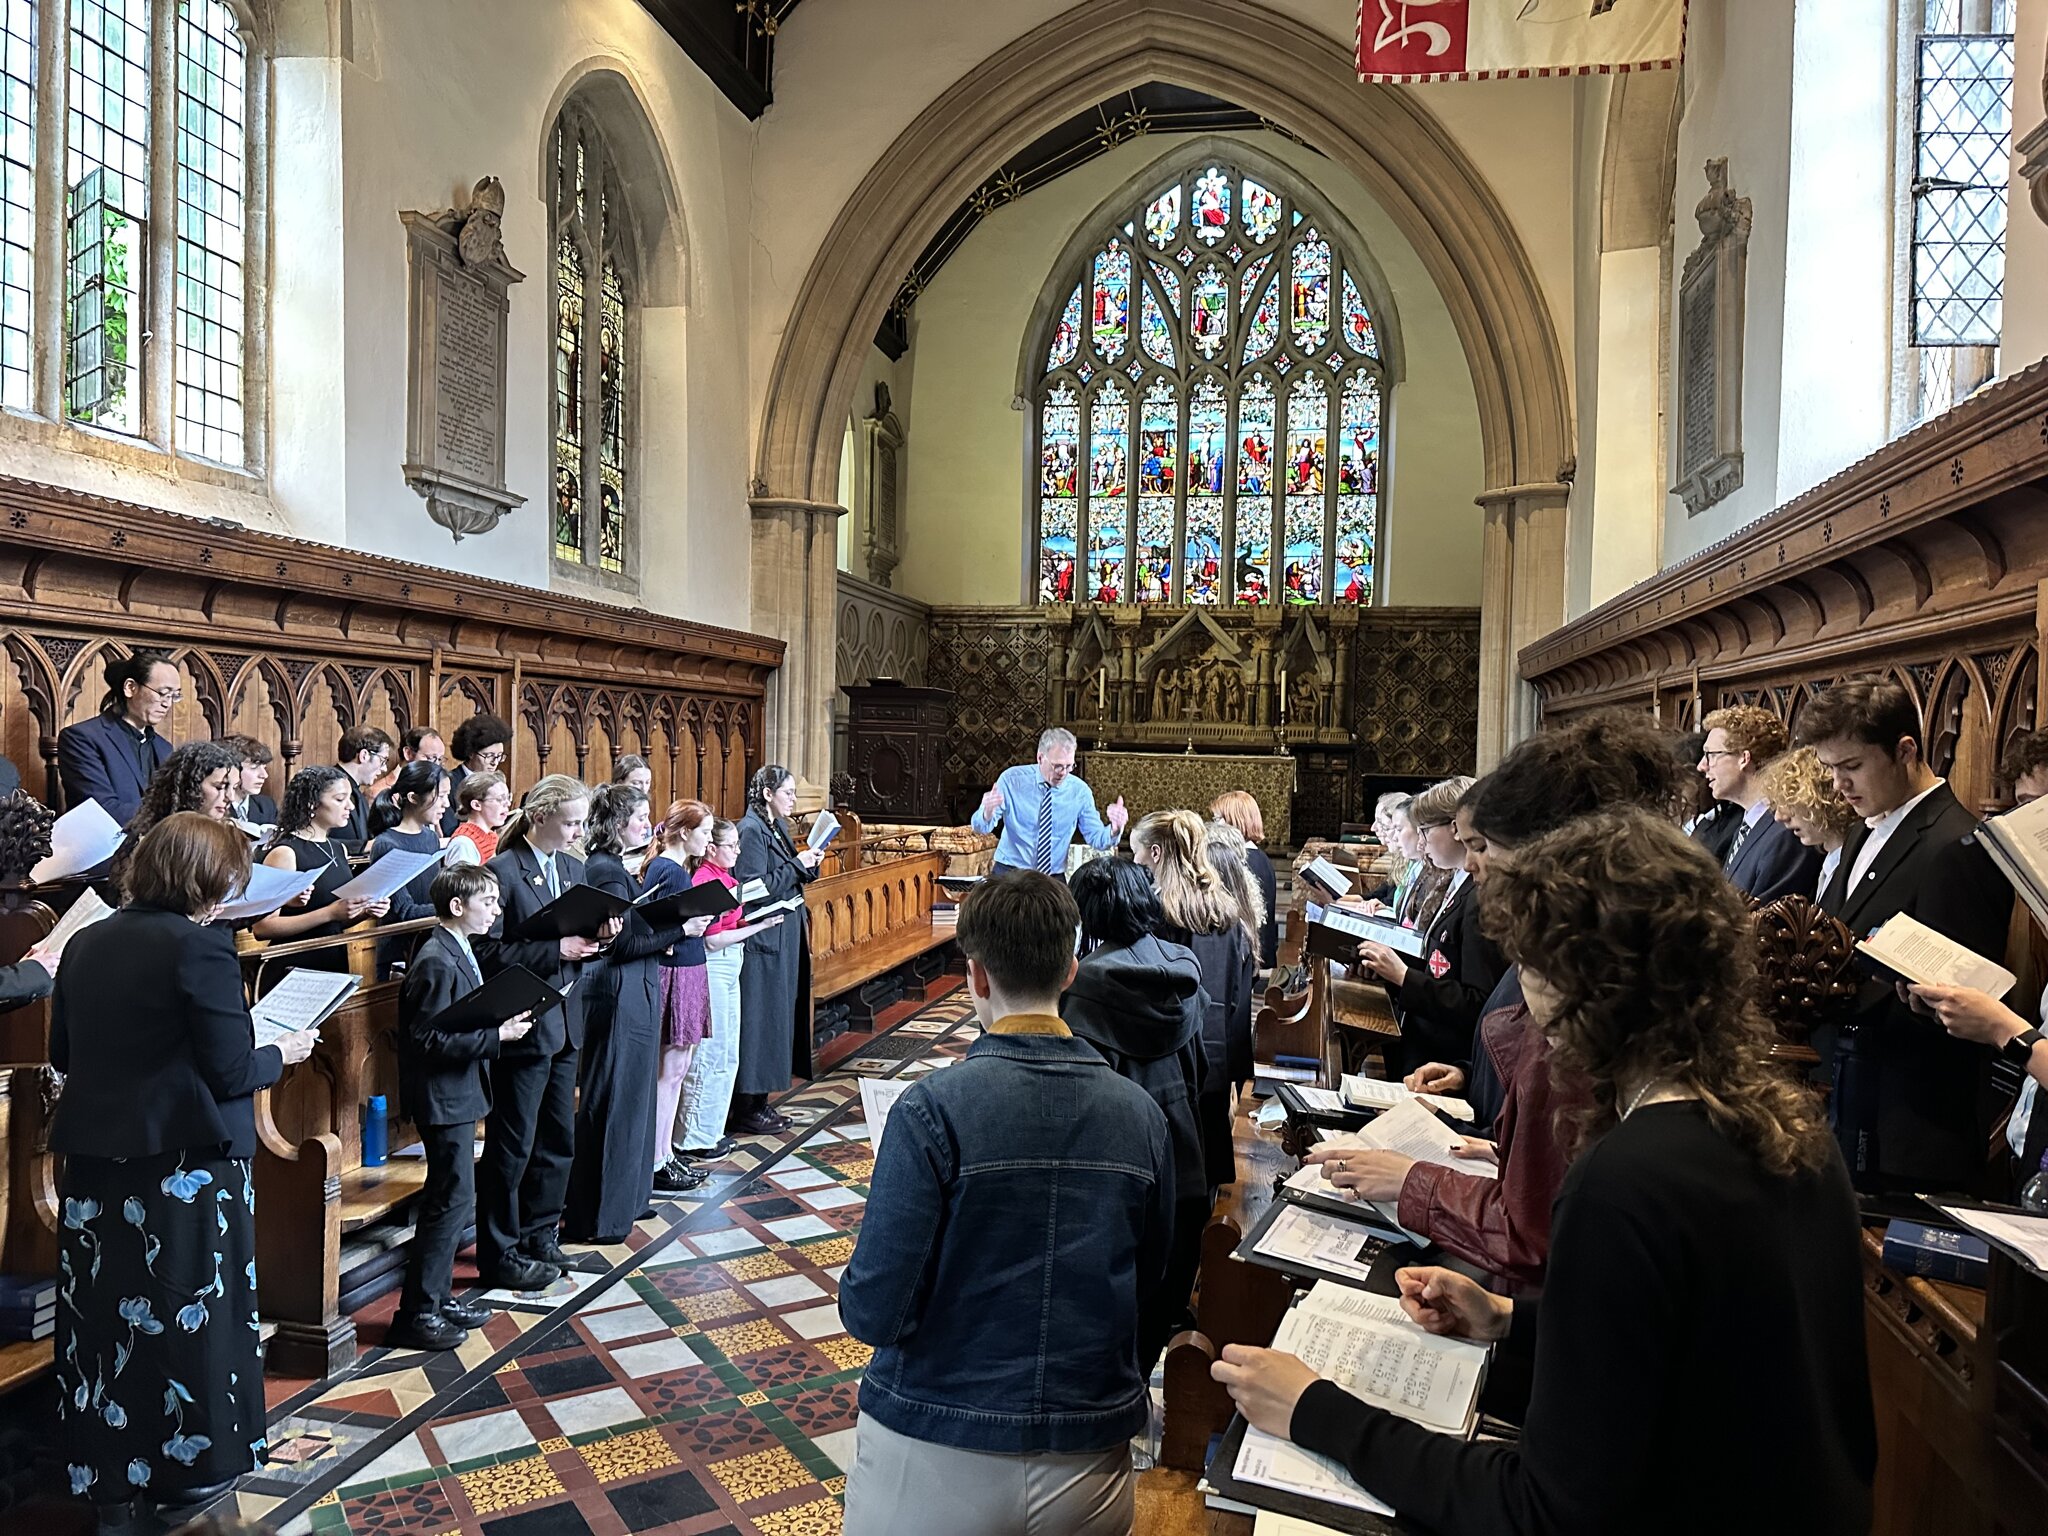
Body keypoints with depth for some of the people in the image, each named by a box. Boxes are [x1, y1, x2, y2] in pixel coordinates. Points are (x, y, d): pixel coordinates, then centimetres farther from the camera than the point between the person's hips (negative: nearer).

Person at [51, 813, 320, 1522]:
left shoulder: (87, 942, 4)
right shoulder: (201, 947, -17)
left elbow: (62, 1053, 14)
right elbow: (231, 1072, -17)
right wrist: (282, 1054, 2)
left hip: (94, 1159, 7)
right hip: (183, 1163, -6)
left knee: (100, 1313, 17)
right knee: (187, 1313, 9)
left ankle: (101, 1461, 32)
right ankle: (191, 1462, 23)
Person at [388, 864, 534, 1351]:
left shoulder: (459, 952, 10)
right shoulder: (436, 963, -21)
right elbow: (429, 1038, -25)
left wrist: (503, 1023, 4)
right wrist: (496, 1034, -22)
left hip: (458, 1093, 10)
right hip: (443, 1097, -10)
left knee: (450, 1200, 17)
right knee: (453, 1199, -5)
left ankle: (437, 1297, 29)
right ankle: (415, 1315, 6)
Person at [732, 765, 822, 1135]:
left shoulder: (778, 826, 12)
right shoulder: (751, 830, -16)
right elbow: (755, 887, -22)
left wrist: (808, 865, 1)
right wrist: (798, 864, -16)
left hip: (786, 936, 10)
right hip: (763, 941, -10)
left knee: (778, 1015, 13)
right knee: (759, 1018, -3)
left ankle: (759, 1101, 23)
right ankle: (746, 1109, 7)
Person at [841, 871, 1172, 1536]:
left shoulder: (933, 1109, -20)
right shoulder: (1140, 1114, -7)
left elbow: (873, 1313, -18)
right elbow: (1146, 1286, 6)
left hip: (938, 1462, -3)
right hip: (1090, 1465, 3)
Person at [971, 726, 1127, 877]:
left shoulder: (1079, 791, -2)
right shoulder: (1011, 779, -5)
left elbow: (1096, 838, 2)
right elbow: (981, 827, -4)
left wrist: (1114, 829, -20)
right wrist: (988, 812, -27)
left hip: (1054, 878, 2)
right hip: (1009, 872, -2)